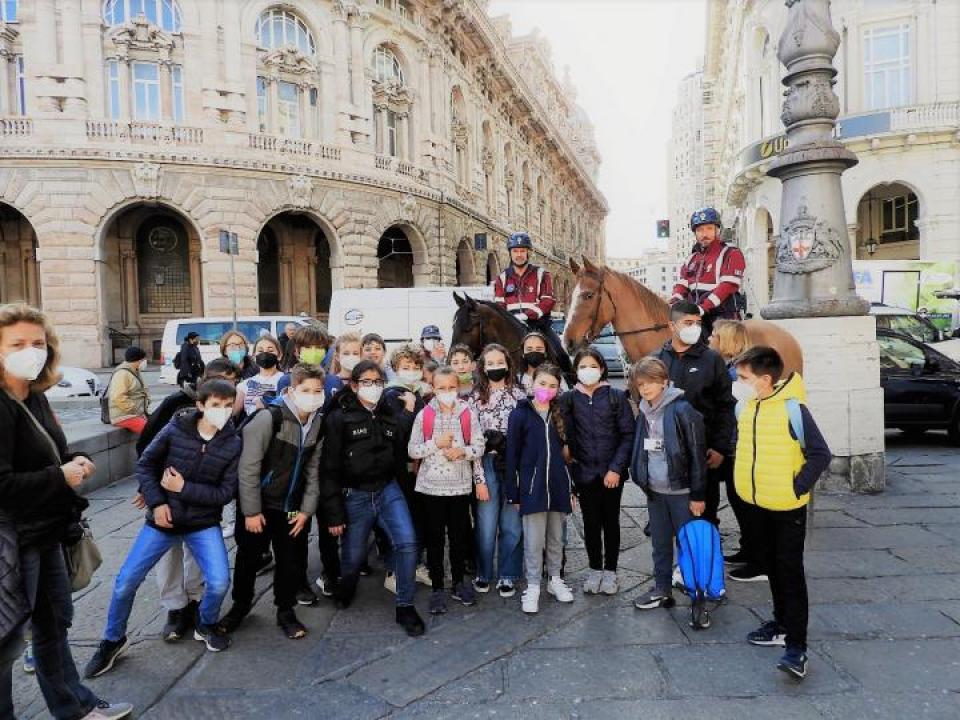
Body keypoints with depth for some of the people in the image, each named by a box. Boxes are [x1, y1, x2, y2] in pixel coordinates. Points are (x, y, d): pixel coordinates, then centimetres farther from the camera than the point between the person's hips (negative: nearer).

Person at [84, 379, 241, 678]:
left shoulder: (233, 443, -10)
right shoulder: (176, 429, -10)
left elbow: (226, 493, -9)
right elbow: (144, 465, -1)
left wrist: (183, 488, -17)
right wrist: (156, 503, -12)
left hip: (204, 524, 0)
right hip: (163, 519, 1)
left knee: (219, 582, -13)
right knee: (125, 581, 0)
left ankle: (206, 625, 20)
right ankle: (113, 641, 27)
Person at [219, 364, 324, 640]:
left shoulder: (319, 425, -3)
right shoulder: (269, 418, -20)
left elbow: (313, 470, 3)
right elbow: (248, 467, -17)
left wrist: (307, 509, -1)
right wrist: (251, 511, -14)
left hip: (292, 509, 4)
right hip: (259, 506, -3)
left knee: (292, 561, 9)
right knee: (248, 558, 14)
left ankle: (286, 611, 31)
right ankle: (241, 604, 38)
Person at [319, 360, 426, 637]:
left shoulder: (389, 415, 7)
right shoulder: (339, 418, -7)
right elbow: (329, 469, -8)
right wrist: (334, 513, -11)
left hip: (388, 490, 3)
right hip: (354, 495, -3)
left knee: (407, 542, -13)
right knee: (354, 556, 9)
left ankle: (405, 607, 5)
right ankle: (346, 591, 44)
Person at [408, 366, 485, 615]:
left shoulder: (468, 414, -1)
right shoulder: (424, 415, -2)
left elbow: (479, 446, 1)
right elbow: (412, 450, -3)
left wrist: (463, 451, -17)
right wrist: (435, 443, -16)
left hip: (460, 486, 1)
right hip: (431, 487, -1)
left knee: (460, 536, 12)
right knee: (434, 539, 8)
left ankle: (458, 583, 30)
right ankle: (437, 588, 21)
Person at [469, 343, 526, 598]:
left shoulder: (520, 395, 6)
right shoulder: (475, 398, 5)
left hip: (514, 465, 1)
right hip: (487, 465, 0)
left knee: (512, 524, 4)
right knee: (486, 525, 2)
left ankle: (507, 575, 21)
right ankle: (483, 573, 22)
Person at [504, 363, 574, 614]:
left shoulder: (560, 415, 6)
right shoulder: (520, 415, -4)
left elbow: (567, 452, 9)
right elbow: (512, 455, -4)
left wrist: (571, 488, 8)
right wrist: (513, 493, -5)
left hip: (558, 486, 4)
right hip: (532, 486, -3)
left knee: (556, 538, 15)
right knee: (534, 541, 2)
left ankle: (555, 579, 32)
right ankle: (533, 586, 17)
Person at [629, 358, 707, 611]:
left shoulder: (682, 410, -15)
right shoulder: (645, 412, 6)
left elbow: (697, 454, -14)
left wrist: (697, 495, -13)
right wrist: (643, 481, 11)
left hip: (681, 491, -6)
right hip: (654, 490, 7)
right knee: (660, 543, 16)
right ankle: (662, 589, 29)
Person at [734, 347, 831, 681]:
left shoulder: (792, 409, -19)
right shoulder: (746, 406, 1)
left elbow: (820, 454, -16)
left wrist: (797, 487, -15)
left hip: (787, 507, -7)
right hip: (758, 504, 7)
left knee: (790, 573, -3)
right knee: (772, 567, 18)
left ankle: (796, 646, 2)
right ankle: (782, 623, 33)